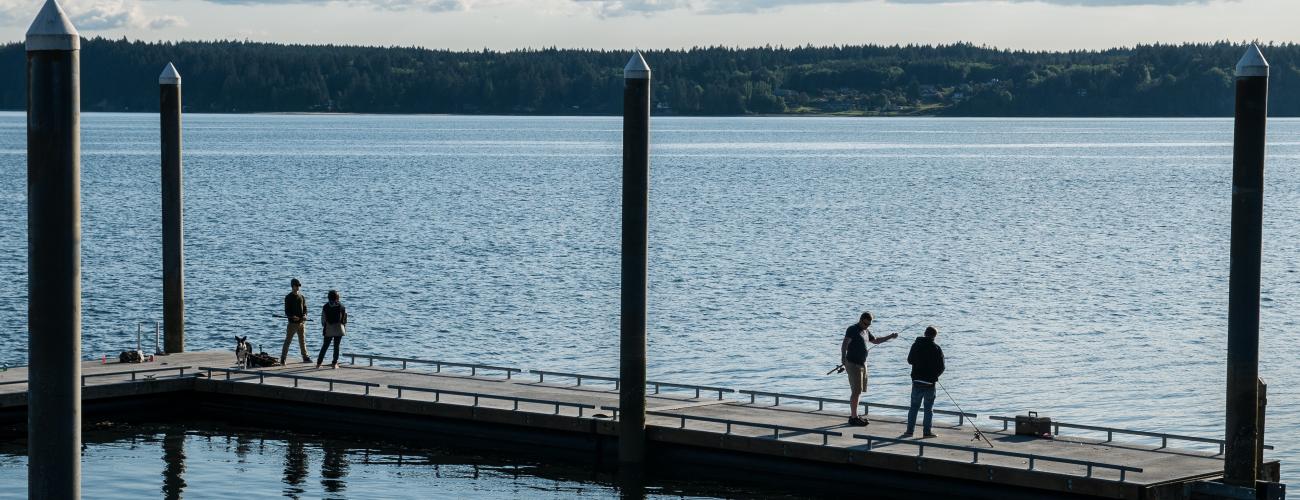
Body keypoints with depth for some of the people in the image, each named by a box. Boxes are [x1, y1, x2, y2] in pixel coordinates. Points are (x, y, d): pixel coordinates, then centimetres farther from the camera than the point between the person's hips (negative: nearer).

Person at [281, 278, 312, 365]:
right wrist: (292, 317, -22)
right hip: (292, 322, -4)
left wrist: (304, 315, -8)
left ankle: (305, 357, 13)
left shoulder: (302, 297, 12)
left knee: (303, 341, 8)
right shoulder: (288, 297, -1)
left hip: (301, 322, 4)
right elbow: (286, 311, -5)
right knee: (288, 341, -4)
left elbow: (305, 308, 13)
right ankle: (282, 358, -2)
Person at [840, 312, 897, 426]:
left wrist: (890, 337, 28)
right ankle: (853, 418, -11)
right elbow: (845, 343, -25)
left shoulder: (865, 331, 15)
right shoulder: (853, 329, -12)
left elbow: (875, 340, 32)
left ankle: (853, 416, 20)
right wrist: (843, 357, -40)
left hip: (862, 364, 9)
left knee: (858, 391, 13)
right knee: (856, 391, -12)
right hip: (853, 364, -9)